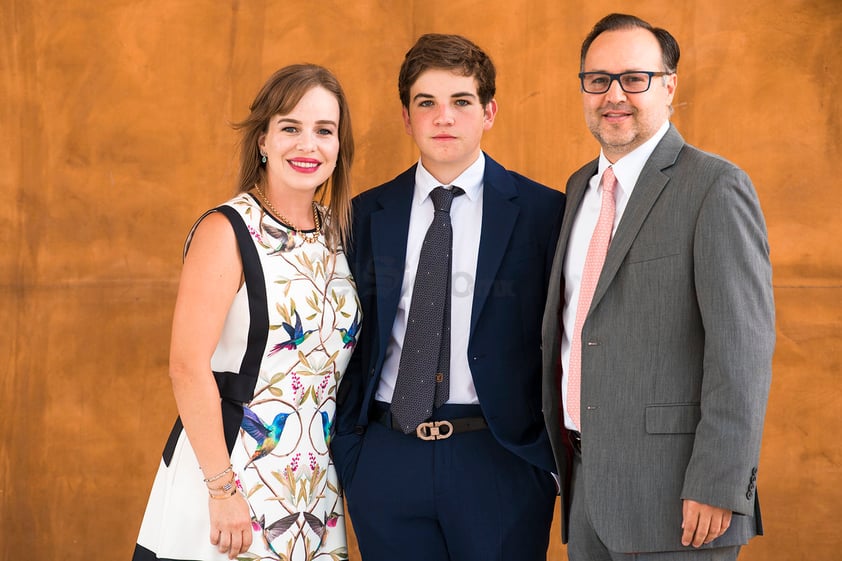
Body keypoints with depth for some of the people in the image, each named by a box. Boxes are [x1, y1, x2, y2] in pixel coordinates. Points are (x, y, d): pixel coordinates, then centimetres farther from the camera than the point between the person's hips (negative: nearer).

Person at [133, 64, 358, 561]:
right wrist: (222, 491, -18)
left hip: (317, 481, 6)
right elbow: (188, 367, -16)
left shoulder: (339, 232, 7)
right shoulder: (227, 232, -11)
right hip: (230, 464, -6)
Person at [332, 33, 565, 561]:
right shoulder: (366, 215, 9)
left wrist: (557, 459, -5)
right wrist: (345, 448, 6)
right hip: (386, 460, 3)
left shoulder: (543, 212, 0)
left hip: (499, 461, -2)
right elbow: (349, 341, 12)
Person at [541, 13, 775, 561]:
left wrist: (718, 488, -20)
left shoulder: (716, 187, -10)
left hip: (674, 495, -7)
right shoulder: (581, 187, 14)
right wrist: (564, 460, 15)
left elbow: (742, 347, -16)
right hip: (586, 483, 7)